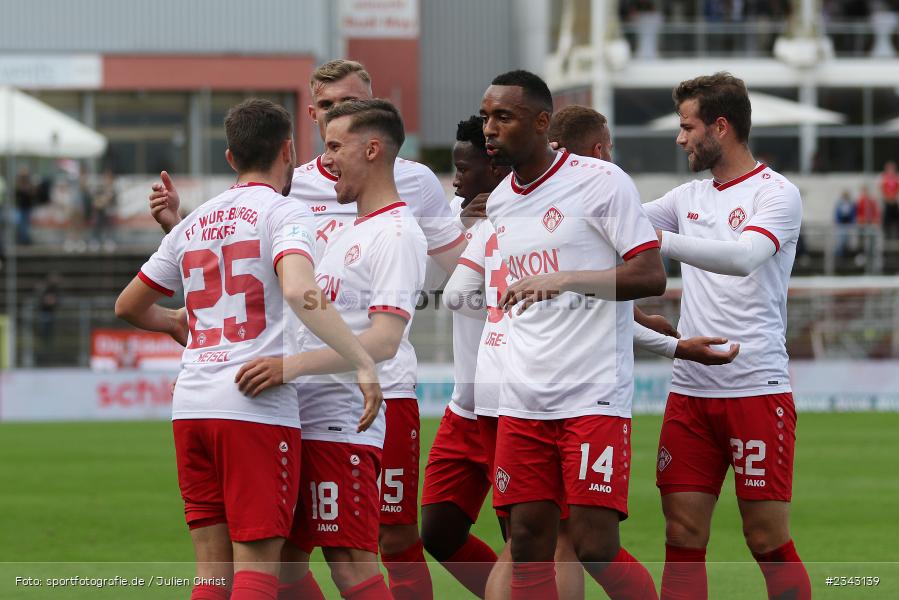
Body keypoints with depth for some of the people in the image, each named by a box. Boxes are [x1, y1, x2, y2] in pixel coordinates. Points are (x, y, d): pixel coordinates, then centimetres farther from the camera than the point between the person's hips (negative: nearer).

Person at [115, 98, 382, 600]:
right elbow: (299, 291, -22)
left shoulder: (194, 223, 17)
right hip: (259, 409, -6)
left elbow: (129, 306, 28)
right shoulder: (284, 211, -2)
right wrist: (363, 362, -24)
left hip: (191, 408, 6)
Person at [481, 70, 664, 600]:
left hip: (594, 397, -6)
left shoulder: (600, 180, -7)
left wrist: (564, 279, -22)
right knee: (529, 546, 2)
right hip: (522, 400, 6)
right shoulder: (498, 203, 14)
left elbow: (651, 276, -12)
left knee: (596, 548, -11)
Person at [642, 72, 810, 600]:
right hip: (690, 392, 6)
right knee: (683, 536, 2)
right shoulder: (689, 197, 15)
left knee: (769, 540, -5)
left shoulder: (777, 194, -5)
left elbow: (744, 255, -23)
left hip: (757, 389, -6)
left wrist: (660, 241, -31)